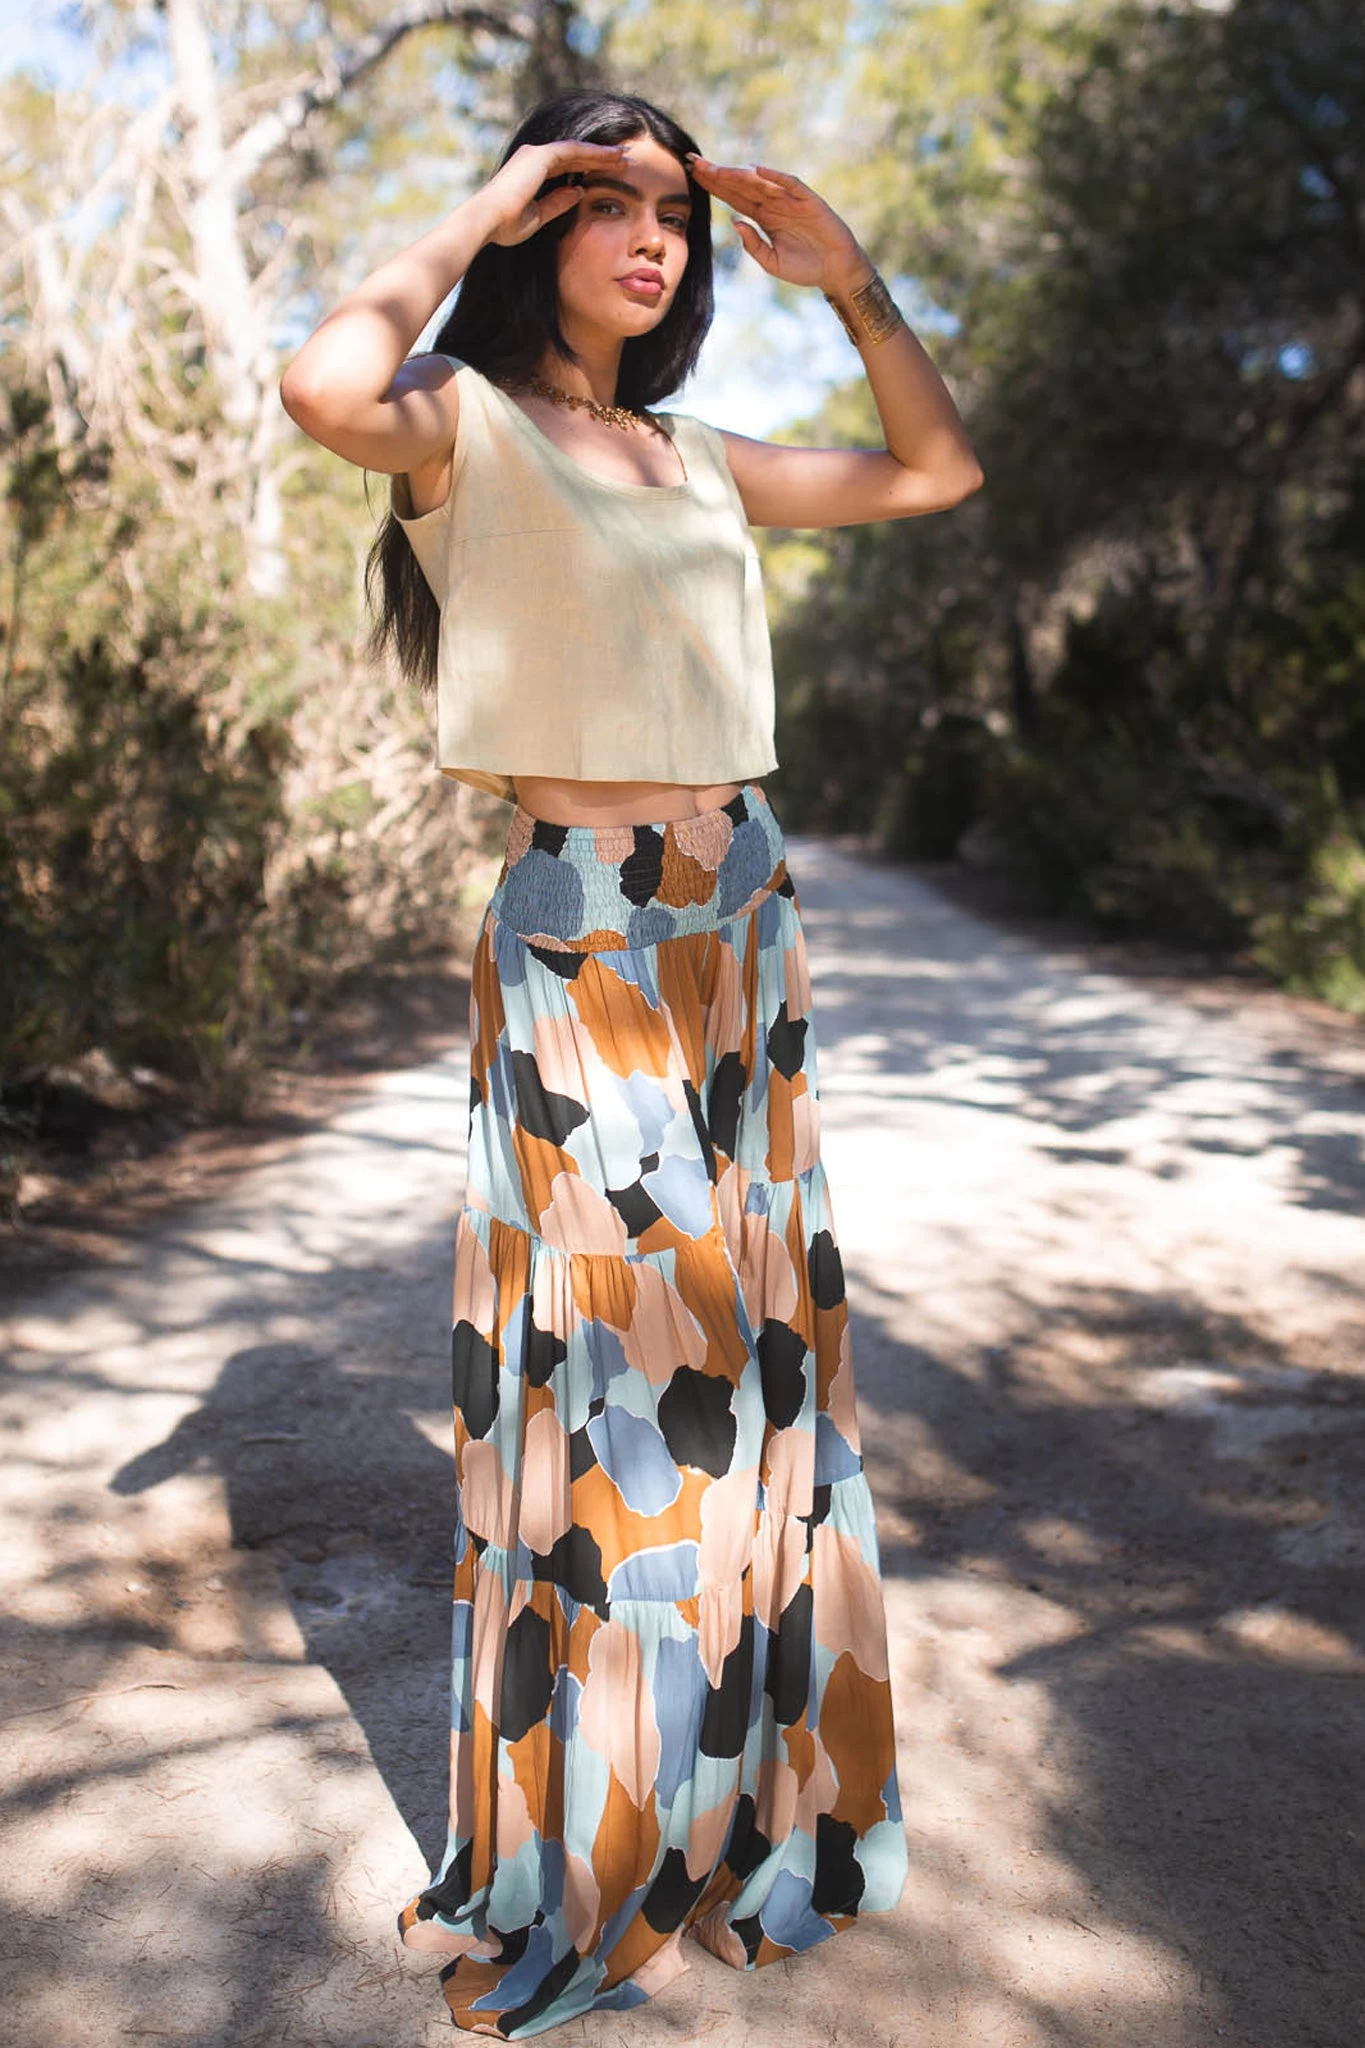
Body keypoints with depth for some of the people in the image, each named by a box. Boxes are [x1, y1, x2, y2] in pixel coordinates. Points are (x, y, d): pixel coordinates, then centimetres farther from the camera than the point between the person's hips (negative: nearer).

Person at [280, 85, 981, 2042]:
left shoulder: (699, 459, 16)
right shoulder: (472, 429, -2)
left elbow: (939, 470, 23)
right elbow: (328, 387, -26)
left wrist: (851, 282, 12)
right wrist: (476, 216, -9)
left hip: (746, 922, 7)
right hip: (579, 934, -6)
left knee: (745, 1331, 12)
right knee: (605, 1351, 0)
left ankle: (739, 1802, 34)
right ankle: (580, 1862, 23)